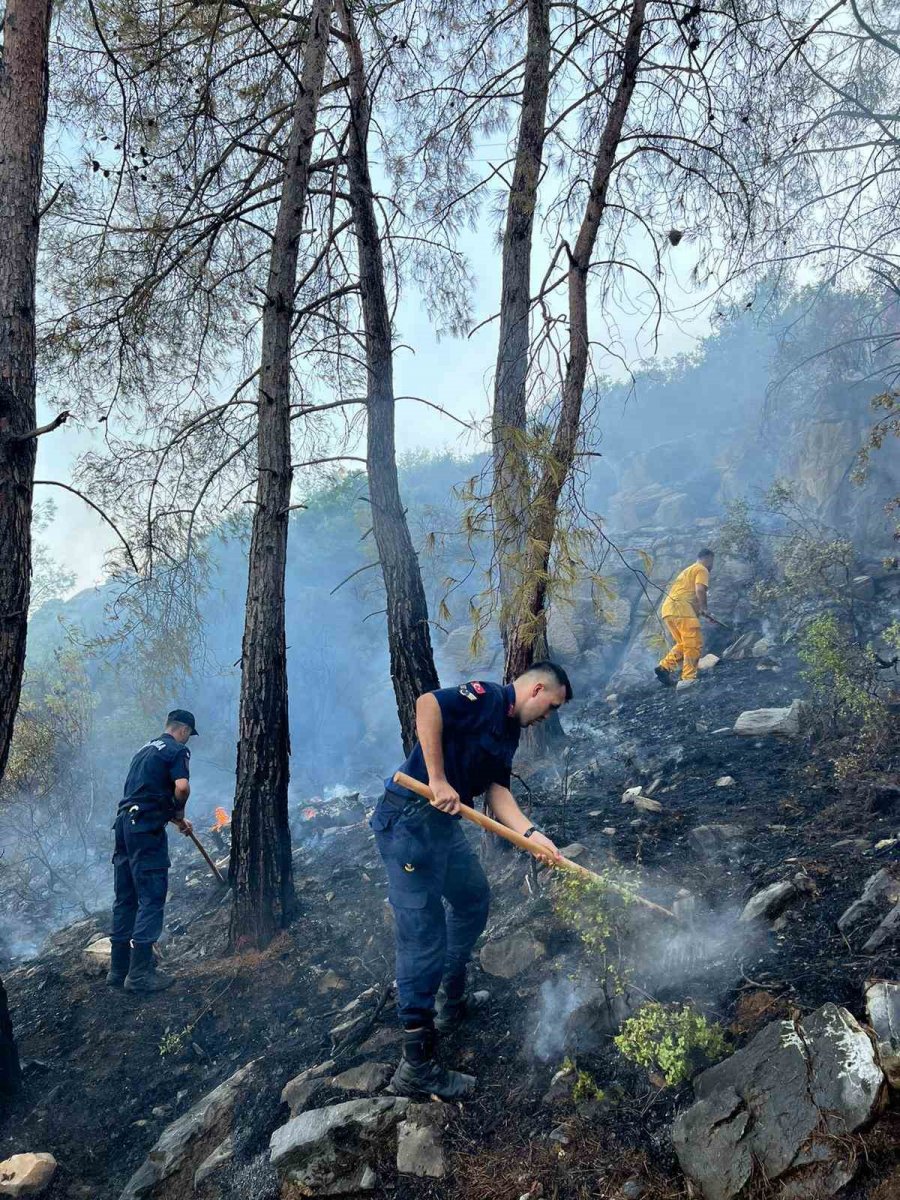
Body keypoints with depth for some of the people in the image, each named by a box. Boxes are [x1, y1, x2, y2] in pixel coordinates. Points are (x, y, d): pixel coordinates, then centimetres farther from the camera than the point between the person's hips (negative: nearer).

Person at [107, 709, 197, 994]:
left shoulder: (146, 749, 23)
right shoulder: (177, 750, -3)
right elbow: (182, 787, -20)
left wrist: (175, 819, 32)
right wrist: (179, 812, 0)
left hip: (124, 824, 9)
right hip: (146, 829, -9)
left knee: (125, 898, 13)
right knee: (151, 898, -4)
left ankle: (119, 968, 20)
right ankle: (139, 973, -5)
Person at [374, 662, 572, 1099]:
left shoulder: (509, 729, 17)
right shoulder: (487, 697, -13)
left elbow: (498, 790, 11)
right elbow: (427, 704, -28)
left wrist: (531, 834, -3)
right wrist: (438, 780, -27)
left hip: (443, 822, 11)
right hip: (409, 820, -11)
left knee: (473, 899, 26)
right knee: (423, 939, -7)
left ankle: (451, 1001, 44)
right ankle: (416, 1068, 1)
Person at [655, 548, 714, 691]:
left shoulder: (688, 570, 32)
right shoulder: (702, 570, 4)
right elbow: (700, 590, -13)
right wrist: (704, 609, 0)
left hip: (667, 608, 9)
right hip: (681, 607, -9)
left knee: (683, 644, 15)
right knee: (694, 645, -9)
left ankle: (664, 668, 1)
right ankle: (688, 678, -17)